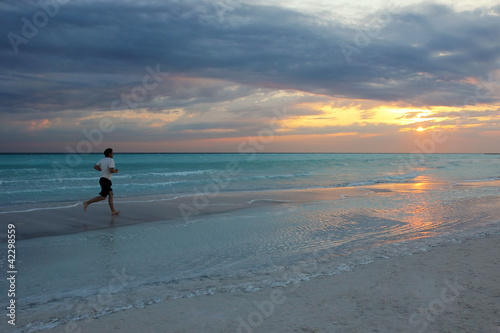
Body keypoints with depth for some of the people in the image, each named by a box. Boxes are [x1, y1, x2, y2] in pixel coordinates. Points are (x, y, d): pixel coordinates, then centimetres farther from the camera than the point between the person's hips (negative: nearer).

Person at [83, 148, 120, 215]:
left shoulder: (102, 160, 11)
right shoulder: (111, 160, -13)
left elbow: (95, 166, 11)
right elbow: (111, 170, -23)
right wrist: (115, 171, -3)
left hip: (102, 179, 10)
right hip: (106, 180, -10)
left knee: (110, 194, 10)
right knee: (103, 197, -8)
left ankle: (113, 211, 11)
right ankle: (87, 203, -9)